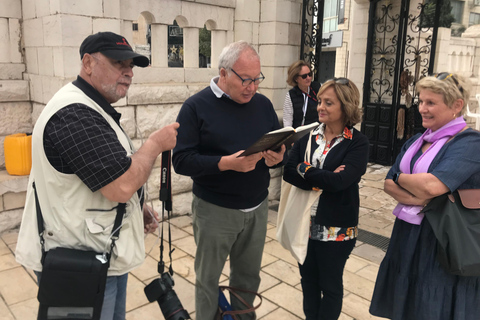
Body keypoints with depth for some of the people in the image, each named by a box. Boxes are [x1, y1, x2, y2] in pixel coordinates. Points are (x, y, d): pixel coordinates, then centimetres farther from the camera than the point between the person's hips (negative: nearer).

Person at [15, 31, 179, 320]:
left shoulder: (92, 109, 11)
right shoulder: (74, 114, -25)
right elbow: (122, 186, -31)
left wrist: (137, 209, 7)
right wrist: (156, 143, -16)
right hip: (81, 269, -10)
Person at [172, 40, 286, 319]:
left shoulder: (263, 104, 4)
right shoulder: (196, 107, -10)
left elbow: (281, 147, 8)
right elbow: (182, 160, -15)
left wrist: (277, 158, -16)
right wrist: (226, 163, -28)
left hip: (258, 208, 4)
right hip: (215, 211, -4)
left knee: (249, 276, 19)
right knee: (208, 279, 15)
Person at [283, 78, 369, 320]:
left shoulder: (357, 143, -11)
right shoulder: (308, 136, 2)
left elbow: (340, 181, -25)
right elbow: (288, 172, -11)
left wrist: (305, 169, -15)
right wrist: (324, 180, -21)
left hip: (335, 227, -4)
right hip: (304, 222, 4)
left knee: (330, 285, 15)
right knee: (308, 279, 21)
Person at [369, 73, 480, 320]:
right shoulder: (416, 141, 9)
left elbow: (433, 185, -30)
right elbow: (389, 184, 2)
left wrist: (401, 177, -9)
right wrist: (419, 200, -17)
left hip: (443, 244, -7)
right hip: (408, 235, 7)